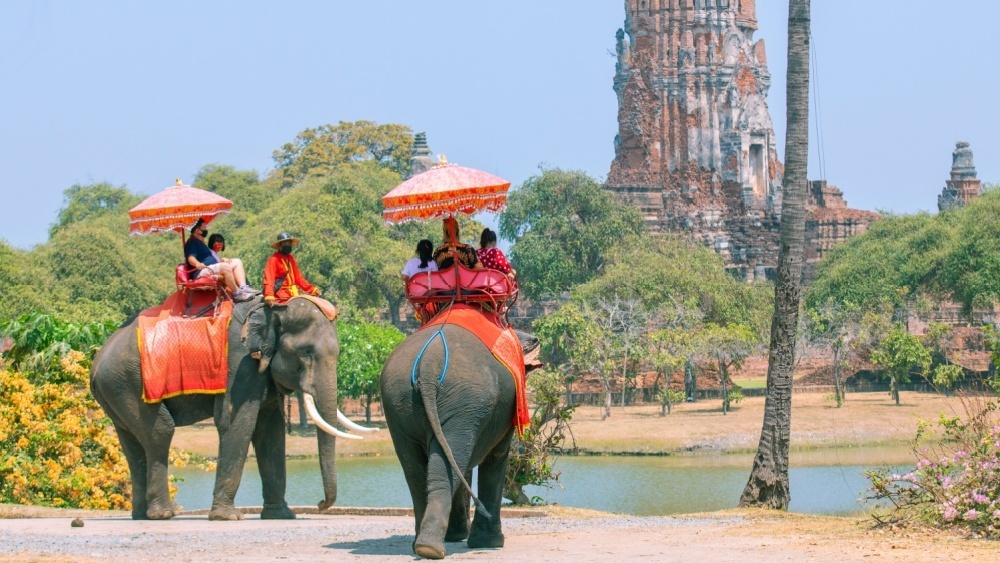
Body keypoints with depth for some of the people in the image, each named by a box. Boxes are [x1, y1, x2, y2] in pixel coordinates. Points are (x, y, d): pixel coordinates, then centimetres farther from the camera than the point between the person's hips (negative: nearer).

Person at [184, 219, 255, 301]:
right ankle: (237, 294, -31)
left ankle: (243, 288, -18)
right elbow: (190, 257, -21)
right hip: (201, 272, -11)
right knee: (226, 267, -34)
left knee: (237, 263, 3)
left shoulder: (200, 242, 30)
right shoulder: (192, 242, -3)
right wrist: (197, 264, -41)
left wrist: (221, 261, 25)